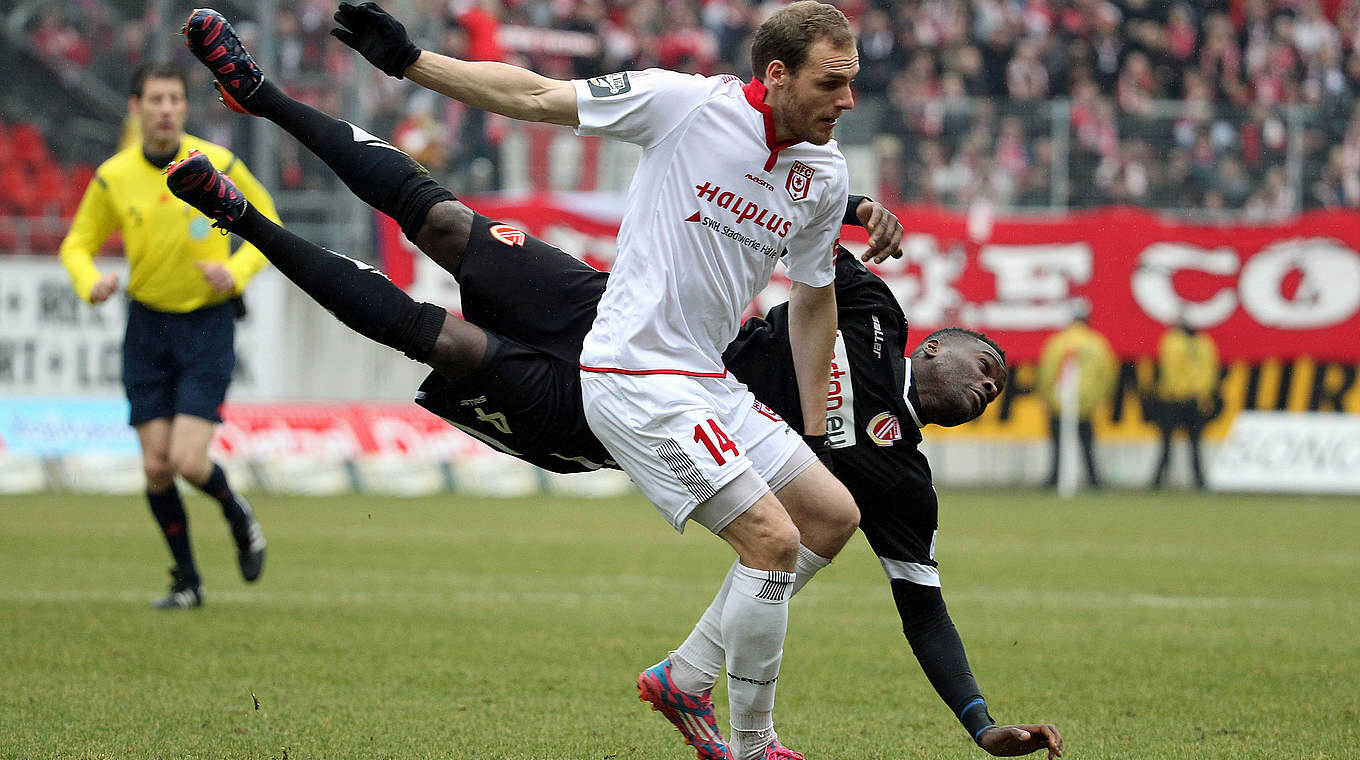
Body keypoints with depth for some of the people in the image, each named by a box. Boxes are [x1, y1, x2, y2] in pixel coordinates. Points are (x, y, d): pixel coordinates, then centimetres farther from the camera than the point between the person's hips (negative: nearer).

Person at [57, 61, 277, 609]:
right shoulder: (113, 178, -4)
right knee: (156, 466, -1)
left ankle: (238, 516, 20)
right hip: (148, 323, 2)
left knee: (188, 461, -14)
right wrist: (90, 282, -14)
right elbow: (78, 243, 8)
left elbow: (266, 224, 4)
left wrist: (237, 270, -14)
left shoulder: (218, 164, -9)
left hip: (208, 323, -2)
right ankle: (186, 581, 17)